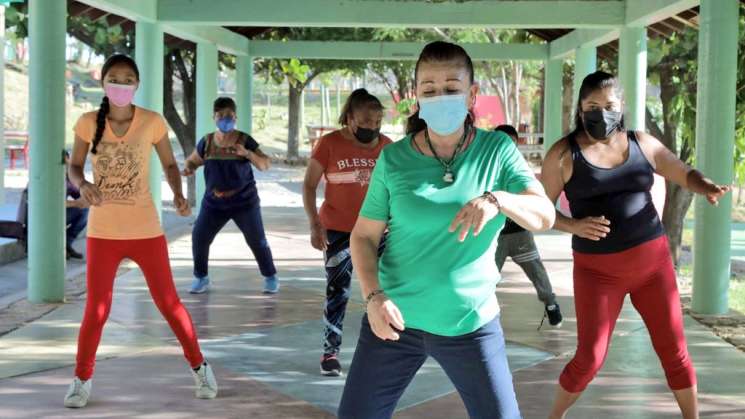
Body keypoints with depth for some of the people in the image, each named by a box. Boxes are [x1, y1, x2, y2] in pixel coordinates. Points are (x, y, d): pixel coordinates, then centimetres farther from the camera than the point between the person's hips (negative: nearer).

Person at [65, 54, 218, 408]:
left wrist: (178, 195, -15)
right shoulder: (88, 123, -6)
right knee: (96, 310, 3)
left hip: (145, 230, 0)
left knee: (168, 302, 7)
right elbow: (74, 167, 4)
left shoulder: (152, 122, -8)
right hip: (103, 231, 0)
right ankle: (81, 379, 22)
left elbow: (169, 164, 4)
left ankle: (199, 367, 24)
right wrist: (83, 186, -18)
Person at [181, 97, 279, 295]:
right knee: (199, 237, -6)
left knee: (257, 240, -1)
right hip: (214, 203, 2)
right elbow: (192, 161, 12)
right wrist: (188, 168, -12)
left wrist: (247, 153, -27)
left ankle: (270, 277, 17)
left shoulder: (244, 140, -7)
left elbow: (265, 164, -10)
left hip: (244, 202, -2)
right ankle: (201, 278, 12)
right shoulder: (207, 142, 1)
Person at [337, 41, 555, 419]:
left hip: (471, 322, 0)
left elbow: (545, 216, -11)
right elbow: (364, 236, 1)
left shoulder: (497, 150, -3)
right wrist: (373, 296, -16)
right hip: (397, 319, 0)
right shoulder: (394, 158, -4)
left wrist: (496, 199, -30)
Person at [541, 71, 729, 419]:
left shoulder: (642, 144, 4)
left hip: (652, 261, 3)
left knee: (674, 350, 6)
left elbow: (686, 174, 10)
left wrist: (707, 188, -13)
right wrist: (574, 225, -22)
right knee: (589, 358, -3)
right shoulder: (564, 154, -5)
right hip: (599, 270, -3)